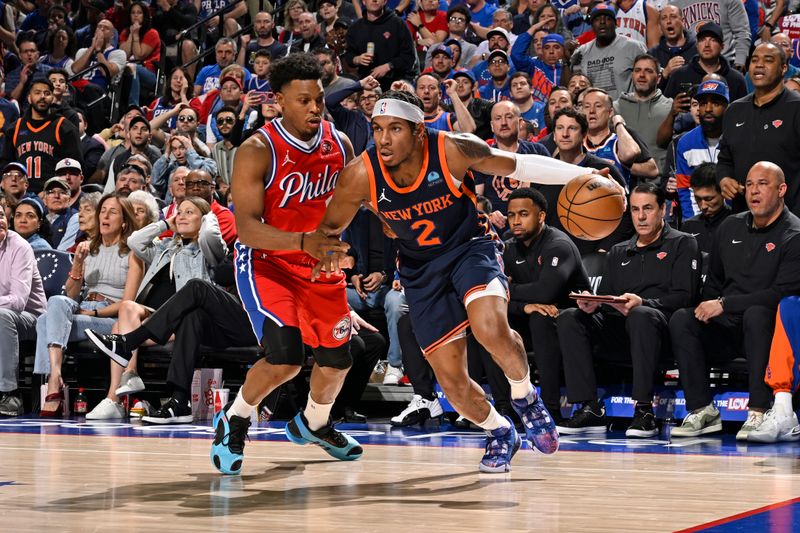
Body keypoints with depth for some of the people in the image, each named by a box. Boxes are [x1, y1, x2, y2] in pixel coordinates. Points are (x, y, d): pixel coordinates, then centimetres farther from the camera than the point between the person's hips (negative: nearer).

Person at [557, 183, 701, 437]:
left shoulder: (682, 244, 8)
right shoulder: (618, 252, 26)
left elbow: (684, 297, -5)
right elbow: (605, 296, 19)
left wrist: (642, 303, -23)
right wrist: (593, 304, -8)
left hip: (662, 325, -5)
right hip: (619, 329, 6)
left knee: (640, 316, -40)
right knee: (569, 318, -18)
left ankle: (644, 411, -39)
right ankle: (590, 410, -25)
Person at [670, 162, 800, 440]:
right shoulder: (730, 227, 14)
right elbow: (713, 280, 25)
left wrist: (724, 305, -16)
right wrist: (708, 307, 3)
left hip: (767, 325, -5)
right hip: (726, 328, 5)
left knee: (756, 314, -38)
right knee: (681, 319, -20)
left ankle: (759, 412, -37)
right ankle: (702, 410, -20)